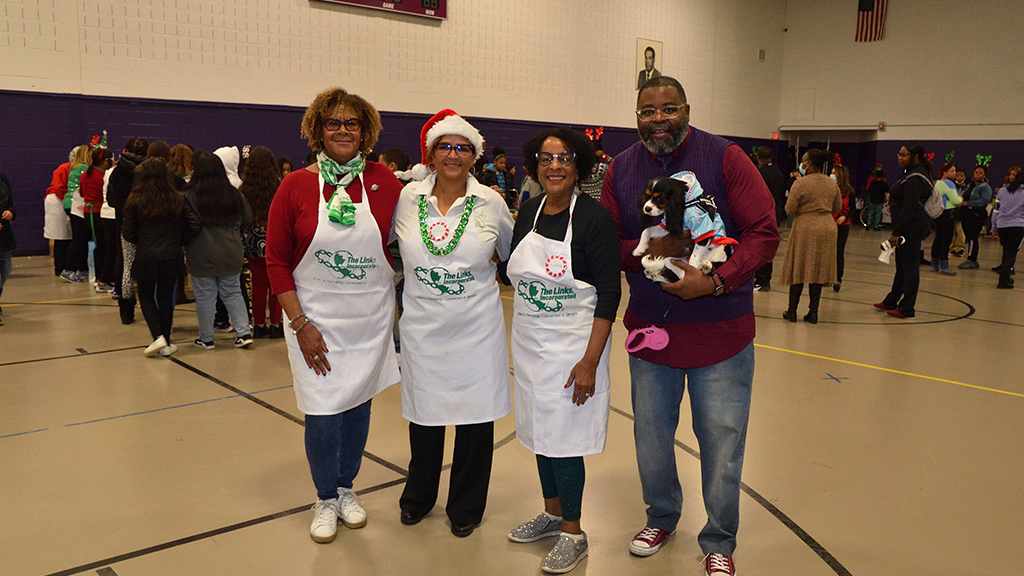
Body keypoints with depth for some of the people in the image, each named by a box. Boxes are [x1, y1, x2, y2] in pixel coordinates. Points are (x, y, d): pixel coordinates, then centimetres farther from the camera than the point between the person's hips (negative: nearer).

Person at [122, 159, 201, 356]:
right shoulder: (178, 199, -2)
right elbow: (195, 223, -6)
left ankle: (158, 337, 0)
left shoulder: (136, 201, -7)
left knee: (146, 297, 16)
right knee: (166, 298, 10)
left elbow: (127, 233, -6)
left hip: (145, 258, -2)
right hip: (171, 258, 2)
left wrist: (140, 242, 14)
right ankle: (166, 345, 15)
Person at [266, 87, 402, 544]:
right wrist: (299, 323, -9)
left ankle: (346, 488, 37)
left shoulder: (383, 181, -2)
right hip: (316, 319, -2)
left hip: (371, 317, 2)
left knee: (358, 404, 13)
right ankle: (325, 499, 26)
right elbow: (276, 260, -4)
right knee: (323, 416, -1)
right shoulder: (296, 185, -6)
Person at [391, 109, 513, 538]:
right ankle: (418, 496, 38)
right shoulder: (408, 198, 0)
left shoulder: (491, 202, -2)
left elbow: (514, 256, 12)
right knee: (424, 410, 12)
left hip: (477, 328, -1)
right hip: (422, 326, 1)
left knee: (476, 414, 6)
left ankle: (466, 507, 28)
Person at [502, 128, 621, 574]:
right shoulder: (528, 212, 5)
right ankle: (552, 513, 37)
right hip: (528, 344, 6)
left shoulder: (594, 217, -14)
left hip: (572, 348, -6)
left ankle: (573, 534, 21)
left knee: (565, 439, 2)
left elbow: (609, 294, -16)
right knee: (540, 431, 17)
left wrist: (590, 361, -19)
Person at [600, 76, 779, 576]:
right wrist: (647, 249, -16)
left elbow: (764, 233, -10)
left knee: (721, 441, 5)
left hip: (720, 332, -3)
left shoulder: (725, 158, -8)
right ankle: (662, 517, 42)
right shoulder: (621, 169, 3)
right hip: (649, 329, 3)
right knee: (651, 436, 16)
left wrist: (716, 282, -22)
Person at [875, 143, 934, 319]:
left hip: (911, 228, -11)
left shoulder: (915, 178, -18)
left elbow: (909, 208, -22)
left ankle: (906, 309, 1)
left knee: (909, 266, -5)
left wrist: (896, 233, -23)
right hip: (910, 228, 11)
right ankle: (891, 302, 29)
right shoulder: (915, 173, 15)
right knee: (902, 266, 18)